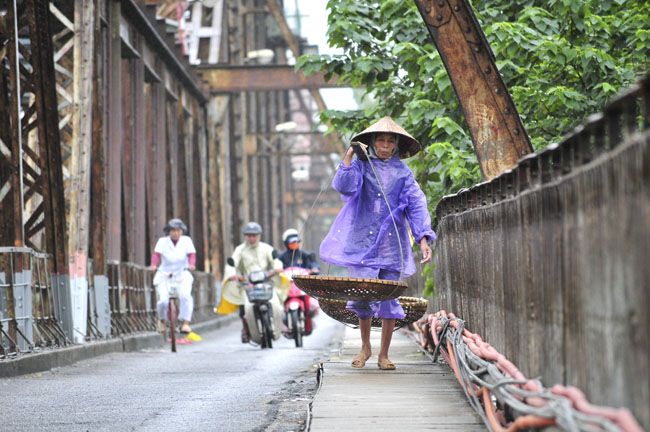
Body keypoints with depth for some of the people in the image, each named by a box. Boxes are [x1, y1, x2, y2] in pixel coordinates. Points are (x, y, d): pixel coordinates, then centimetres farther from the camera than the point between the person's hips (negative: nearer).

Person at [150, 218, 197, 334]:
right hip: (164, 275, 0)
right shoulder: (163, 241, 0)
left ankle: (185, 323, -20)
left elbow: (191, 254, -8)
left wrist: (191, 264, -30)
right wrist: (153, 265, -34)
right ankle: (162, 320, 15)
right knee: (164, 300, -18)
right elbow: (156, 254, -13)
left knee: (185, 295, -28)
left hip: (182, 275, 0)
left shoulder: (186, 240, 3)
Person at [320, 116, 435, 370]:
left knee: (388, 299, 0)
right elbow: (344, 186, -12)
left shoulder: (402, 173, 9)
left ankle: (383, 354, 10)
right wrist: (349, 155, -19)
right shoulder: (361, 166, 7)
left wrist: (423, 239, -9)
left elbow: (416, 206, 2)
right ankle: (365, 347, 16)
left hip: (391, 244, 1)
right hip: (363, 242, -1)